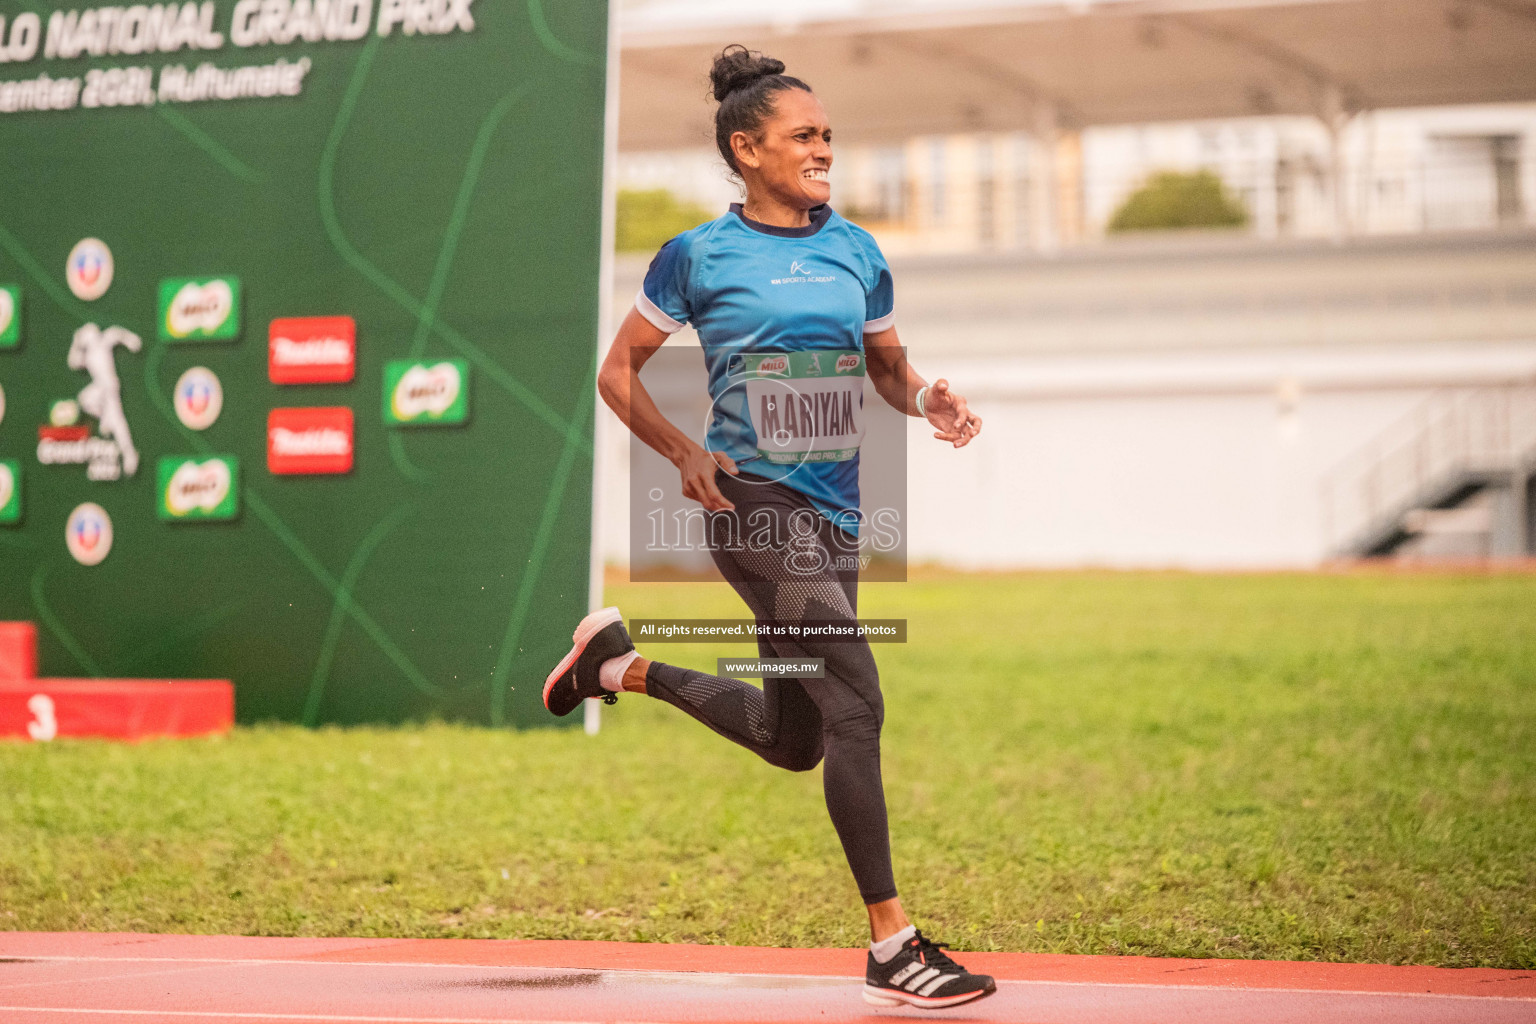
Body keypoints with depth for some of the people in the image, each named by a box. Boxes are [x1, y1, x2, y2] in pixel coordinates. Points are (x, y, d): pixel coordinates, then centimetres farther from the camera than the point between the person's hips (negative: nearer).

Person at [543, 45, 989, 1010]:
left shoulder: (857, 251, 12)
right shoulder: (698, 257, -2)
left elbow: (887, 365, 22)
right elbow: (618, 370, 6)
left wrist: (928, 397, -2)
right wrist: (684, 453, -10)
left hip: (834, 510, 7)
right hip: (756, 501, -7)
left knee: (792, 741, 16)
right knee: (855, 705, -17)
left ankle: (625, 664, 37)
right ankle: (893, 947, -15)